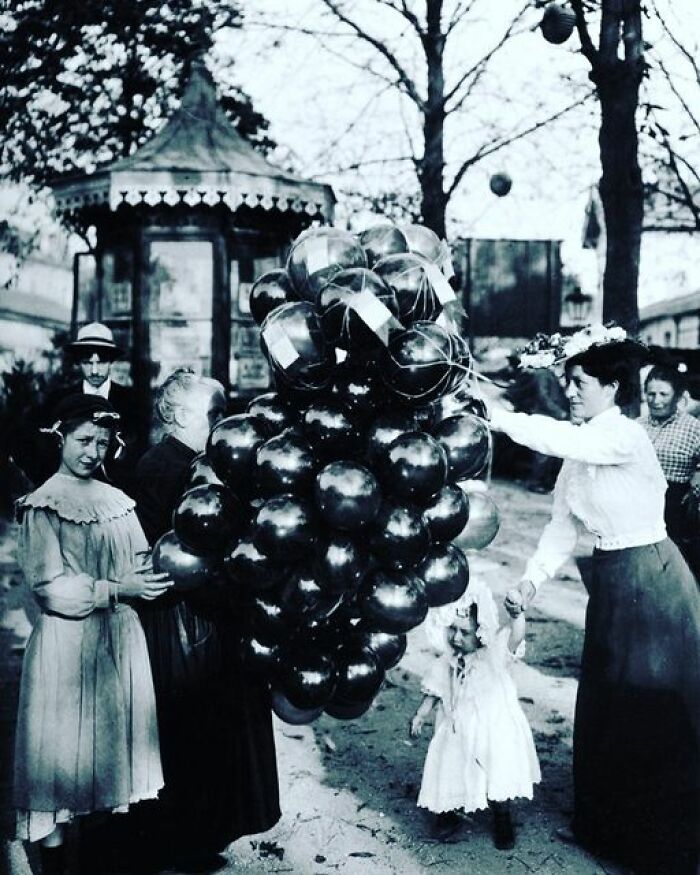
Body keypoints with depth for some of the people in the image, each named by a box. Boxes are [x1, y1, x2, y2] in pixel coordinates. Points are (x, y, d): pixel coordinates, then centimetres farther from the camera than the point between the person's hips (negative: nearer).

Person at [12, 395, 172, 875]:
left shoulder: (118, 501, 8)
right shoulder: (44, 506, -8)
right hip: (67, 642, -6)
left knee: (116, 737, 12)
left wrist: (153, 575, -9)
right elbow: (50, 586, -14)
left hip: (120, 638, 6)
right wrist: (117, 589, -18)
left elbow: (140, 563, 13)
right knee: (64, 746, 2)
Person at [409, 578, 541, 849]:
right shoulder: (447, 663, -3)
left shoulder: (495, 653, -16)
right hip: (457, 735, 3)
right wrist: (420, 715, -3)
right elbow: (434, 692, 9)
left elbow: (515, 635, -35)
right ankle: (449, 816, 38)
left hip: (494, 734, -3)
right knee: (450, 775, 11)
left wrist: (516, 613, -56)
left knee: (498, 782, 7)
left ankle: (503, 823, 33)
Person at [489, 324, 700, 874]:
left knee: (652, 710, 2)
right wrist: (531, 581, -4)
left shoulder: (626, 436, -18)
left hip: (652, 580, -8)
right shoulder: (581, 449, 6)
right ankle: (607, 828, 32)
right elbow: (563, 525, 7)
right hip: (610, 582, 8)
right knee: (606, 708, 15)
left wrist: (500, 418, -40)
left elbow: (565, 440, -39)